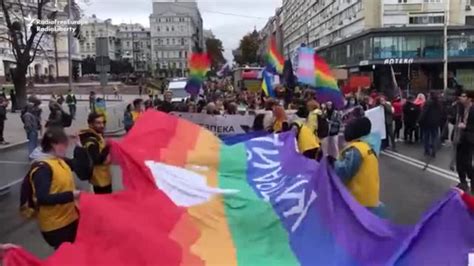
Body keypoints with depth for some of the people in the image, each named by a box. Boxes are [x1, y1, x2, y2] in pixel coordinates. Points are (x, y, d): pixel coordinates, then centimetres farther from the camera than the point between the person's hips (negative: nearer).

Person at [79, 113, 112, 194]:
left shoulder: (99, 137, 10)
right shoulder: (91, 141, -20)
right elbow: (96, 160, -29)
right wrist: (107, 147, -32)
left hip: (105, 178, 10)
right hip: (100, 179, -10)